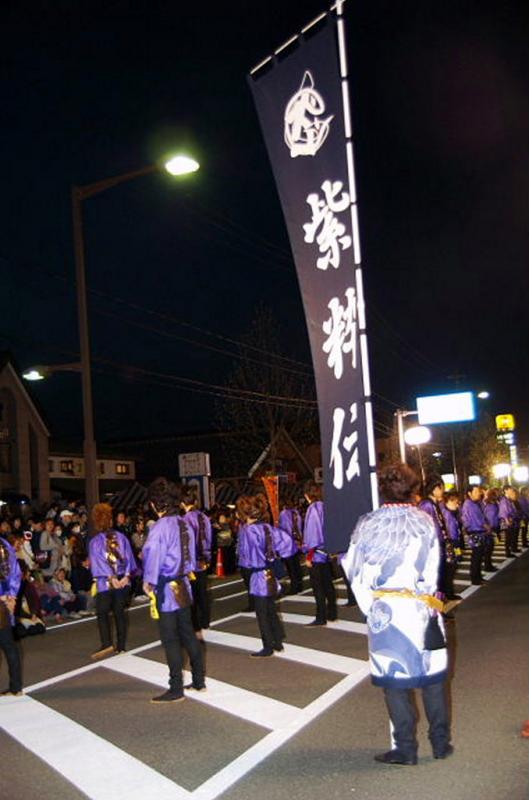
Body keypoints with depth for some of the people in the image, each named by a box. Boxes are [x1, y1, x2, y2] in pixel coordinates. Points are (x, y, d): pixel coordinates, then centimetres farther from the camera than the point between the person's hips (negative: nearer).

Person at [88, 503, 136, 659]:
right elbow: (128, 557, -1)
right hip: (123, 581, 3)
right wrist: (126, 576, -6)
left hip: (105, 583, -3)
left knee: (102, 613, 7)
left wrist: (111, 578, -14)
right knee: (119, 612, 10)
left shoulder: (95, 542, -5)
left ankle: (107, 644, -7)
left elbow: (99, 562, -11)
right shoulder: (121, 537, 3)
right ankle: (121, 646, 12)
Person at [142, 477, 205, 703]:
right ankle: (198, 681, 26)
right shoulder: (184, 524, 4)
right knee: (188, 634, 17)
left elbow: (152, 555, -25)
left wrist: (148, 581, -12)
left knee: (170, 640, 2)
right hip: (183, 586, 8)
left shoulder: (160, 527, -19)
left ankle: (176, 689, 10)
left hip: (166, 590, -8)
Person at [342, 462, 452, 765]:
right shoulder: (425, 521, -4)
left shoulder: (367, 524, -4)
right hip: (422, 609, 1)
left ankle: (406, 748, 14)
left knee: (394, 678, 8)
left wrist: (370, 606, 3)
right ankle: (441, 742, 23)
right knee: (432, 675, 14)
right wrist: (426, 599, 7)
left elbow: (355, 570, -3)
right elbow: (432, 572, -4)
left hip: (383, 611, -1)